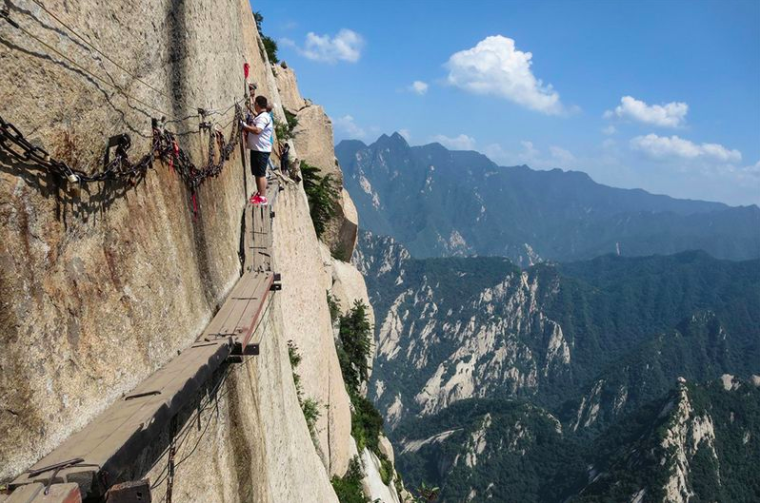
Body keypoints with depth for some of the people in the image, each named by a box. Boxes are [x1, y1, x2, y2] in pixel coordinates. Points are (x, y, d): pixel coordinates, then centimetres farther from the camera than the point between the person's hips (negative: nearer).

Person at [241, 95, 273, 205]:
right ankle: (259, 193, 25)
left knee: (261, 174, -8)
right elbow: (253, 129, 27)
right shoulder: (258, 116, 18)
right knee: (257, 173, 15)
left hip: (261, 150, -10)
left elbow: (257, 130, -29)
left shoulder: (263, 117, -15)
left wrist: (244, 125, -21)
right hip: (256, 149, 10)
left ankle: (263, 198, -5)